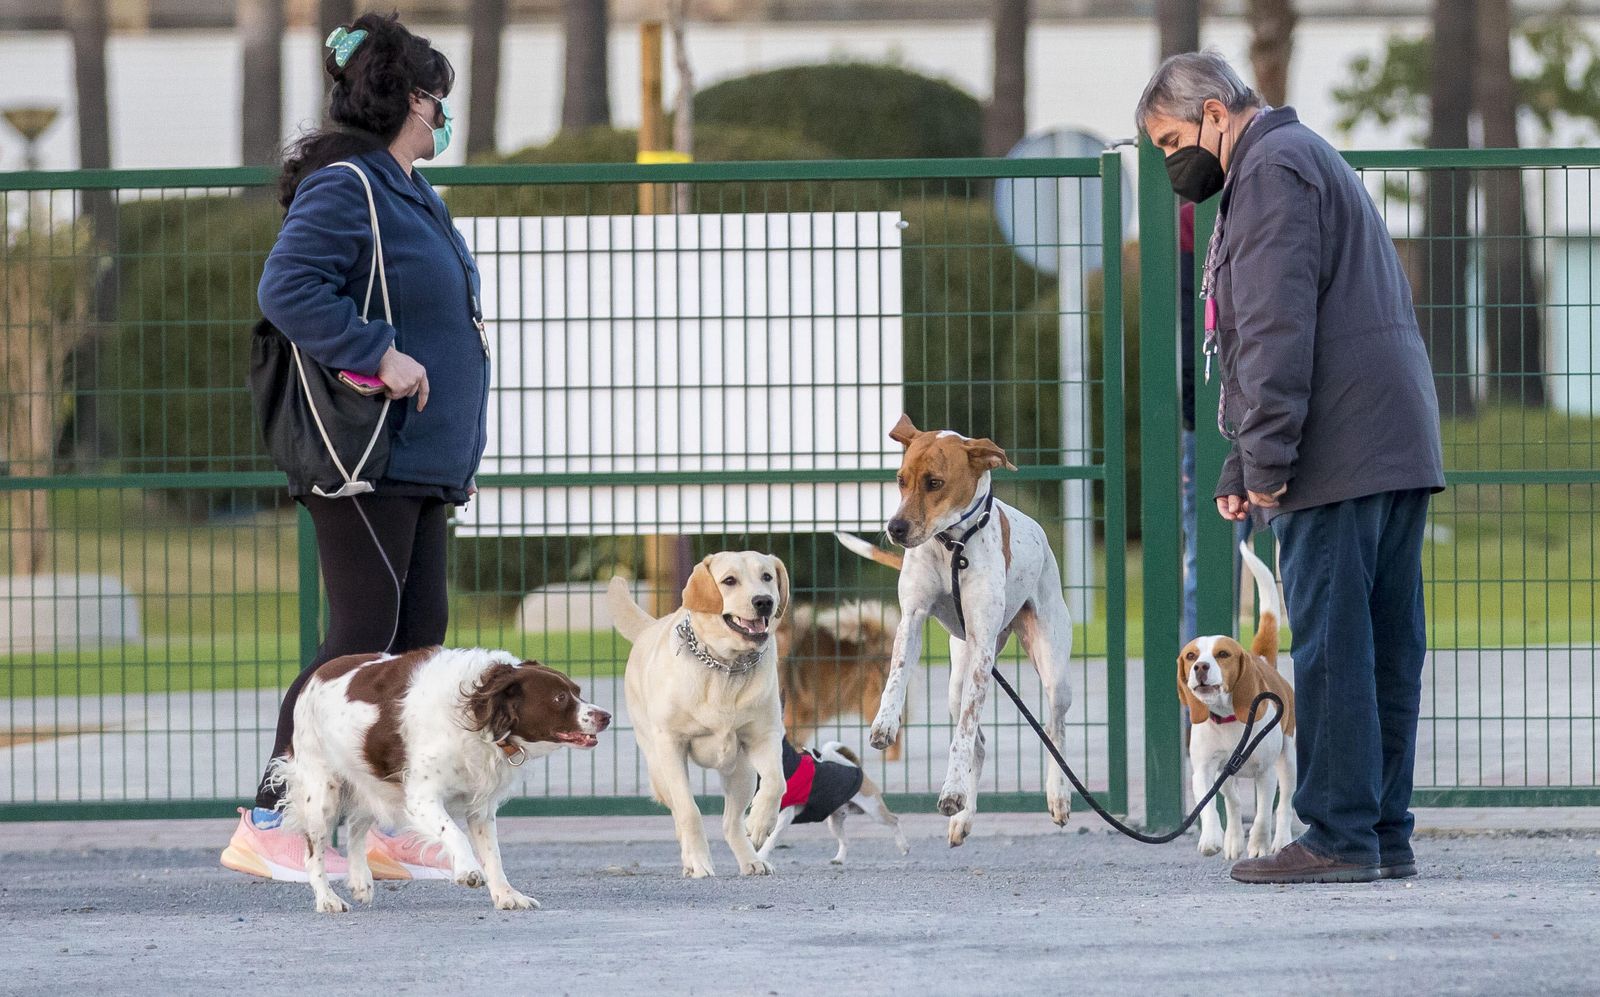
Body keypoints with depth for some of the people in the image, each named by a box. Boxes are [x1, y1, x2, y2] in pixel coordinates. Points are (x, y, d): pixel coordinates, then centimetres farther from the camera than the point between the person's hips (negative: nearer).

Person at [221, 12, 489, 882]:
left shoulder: (408, 192, 19)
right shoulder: (344, 187, -12)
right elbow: (286, 287, -24)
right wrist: (377, 354, -27)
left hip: (420, 458, 10)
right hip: (365, 456, -10)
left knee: (421, 630, 8)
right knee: (364, 637, -12)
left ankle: (391, 828, 12)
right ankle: (267, 827, -10)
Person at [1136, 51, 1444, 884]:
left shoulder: (1272, 168, -6)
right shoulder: (1309, 161, 27)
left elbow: (1277, 331, -17)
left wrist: (1266, 460, -17)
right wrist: (1238, 471, 23)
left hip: (1339, 458, -10)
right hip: (1402, 450, 10)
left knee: (1331, 644, -9)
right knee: (1386, 646, 8)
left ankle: (1339, 837, -10)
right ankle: (1386, 833, 9)